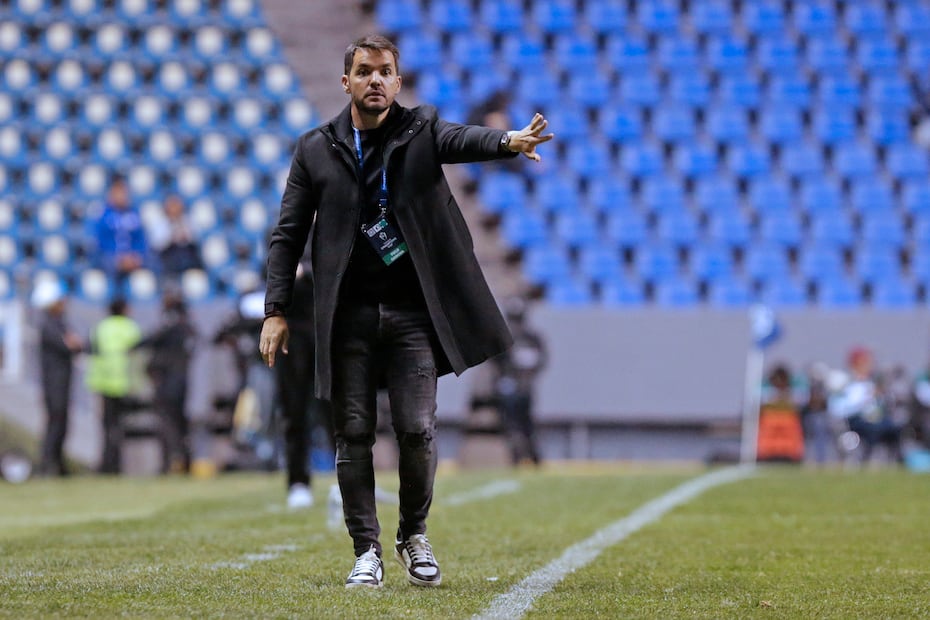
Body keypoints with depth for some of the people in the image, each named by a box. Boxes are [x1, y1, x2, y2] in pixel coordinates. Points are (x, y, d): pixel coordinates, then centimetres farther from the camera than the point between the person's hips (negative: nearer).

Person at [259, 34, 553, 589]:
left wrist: (508, 142, -41)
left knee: (418, 429, -5)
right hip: (347, 317, 1)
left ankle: (414, 535, 18)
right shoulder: (316, 150, 7)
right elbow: (288, 235, 8)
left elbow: (463, 139, -18)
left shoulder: (422, 131, 4)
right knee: (354, 434, 0)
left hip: (411, 312, -1)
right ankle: (367, 552, 10)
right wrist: (276, 310, 0)